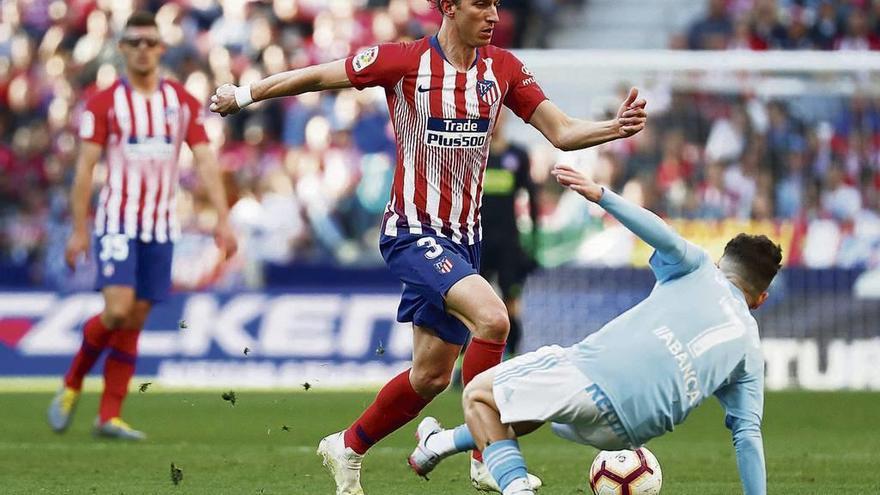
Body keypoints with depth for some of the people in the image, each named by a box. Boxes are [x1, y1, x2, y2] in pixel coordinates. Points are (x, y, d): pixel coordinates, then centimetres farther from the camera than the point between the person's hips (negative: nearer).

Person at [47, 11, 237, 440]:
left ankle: (109, 416, 9)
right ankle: (72, 385, 7)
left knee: (135, 322, 4)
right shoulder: (103, 103, -3)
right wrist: (78, 230, -8)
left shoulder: (183, 103, 6)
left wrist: (223, 220, -7)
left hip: (161, 227, 3)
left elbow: (205, 162, 2)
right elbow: (85, 168, -4)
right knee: (117, 312, -17)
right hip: (116, 223, -3)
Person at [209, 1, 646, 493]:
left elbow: (562, 131, 2)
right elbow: (316, 77, -1)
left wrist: (616, 127, -17)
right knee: (492, 317, -28)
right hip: (413, 232, -6)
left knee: (432, 375, 11)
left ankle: (347, 447, 33)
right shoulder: (405, 61, -11)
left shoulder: (504, 68, 2)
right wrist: (243, 94, 5)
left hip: (464, 238, 6)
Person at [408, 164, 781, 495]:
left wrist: (600, 195, -14)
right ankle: (443, 443, 49)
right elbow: (748, 436, 14)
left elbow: (668, 240, -7)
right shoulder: (751, 351, 23)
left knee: (479, 395, 18)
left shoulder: (698, 269, 16)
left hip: (592, 374, -5)